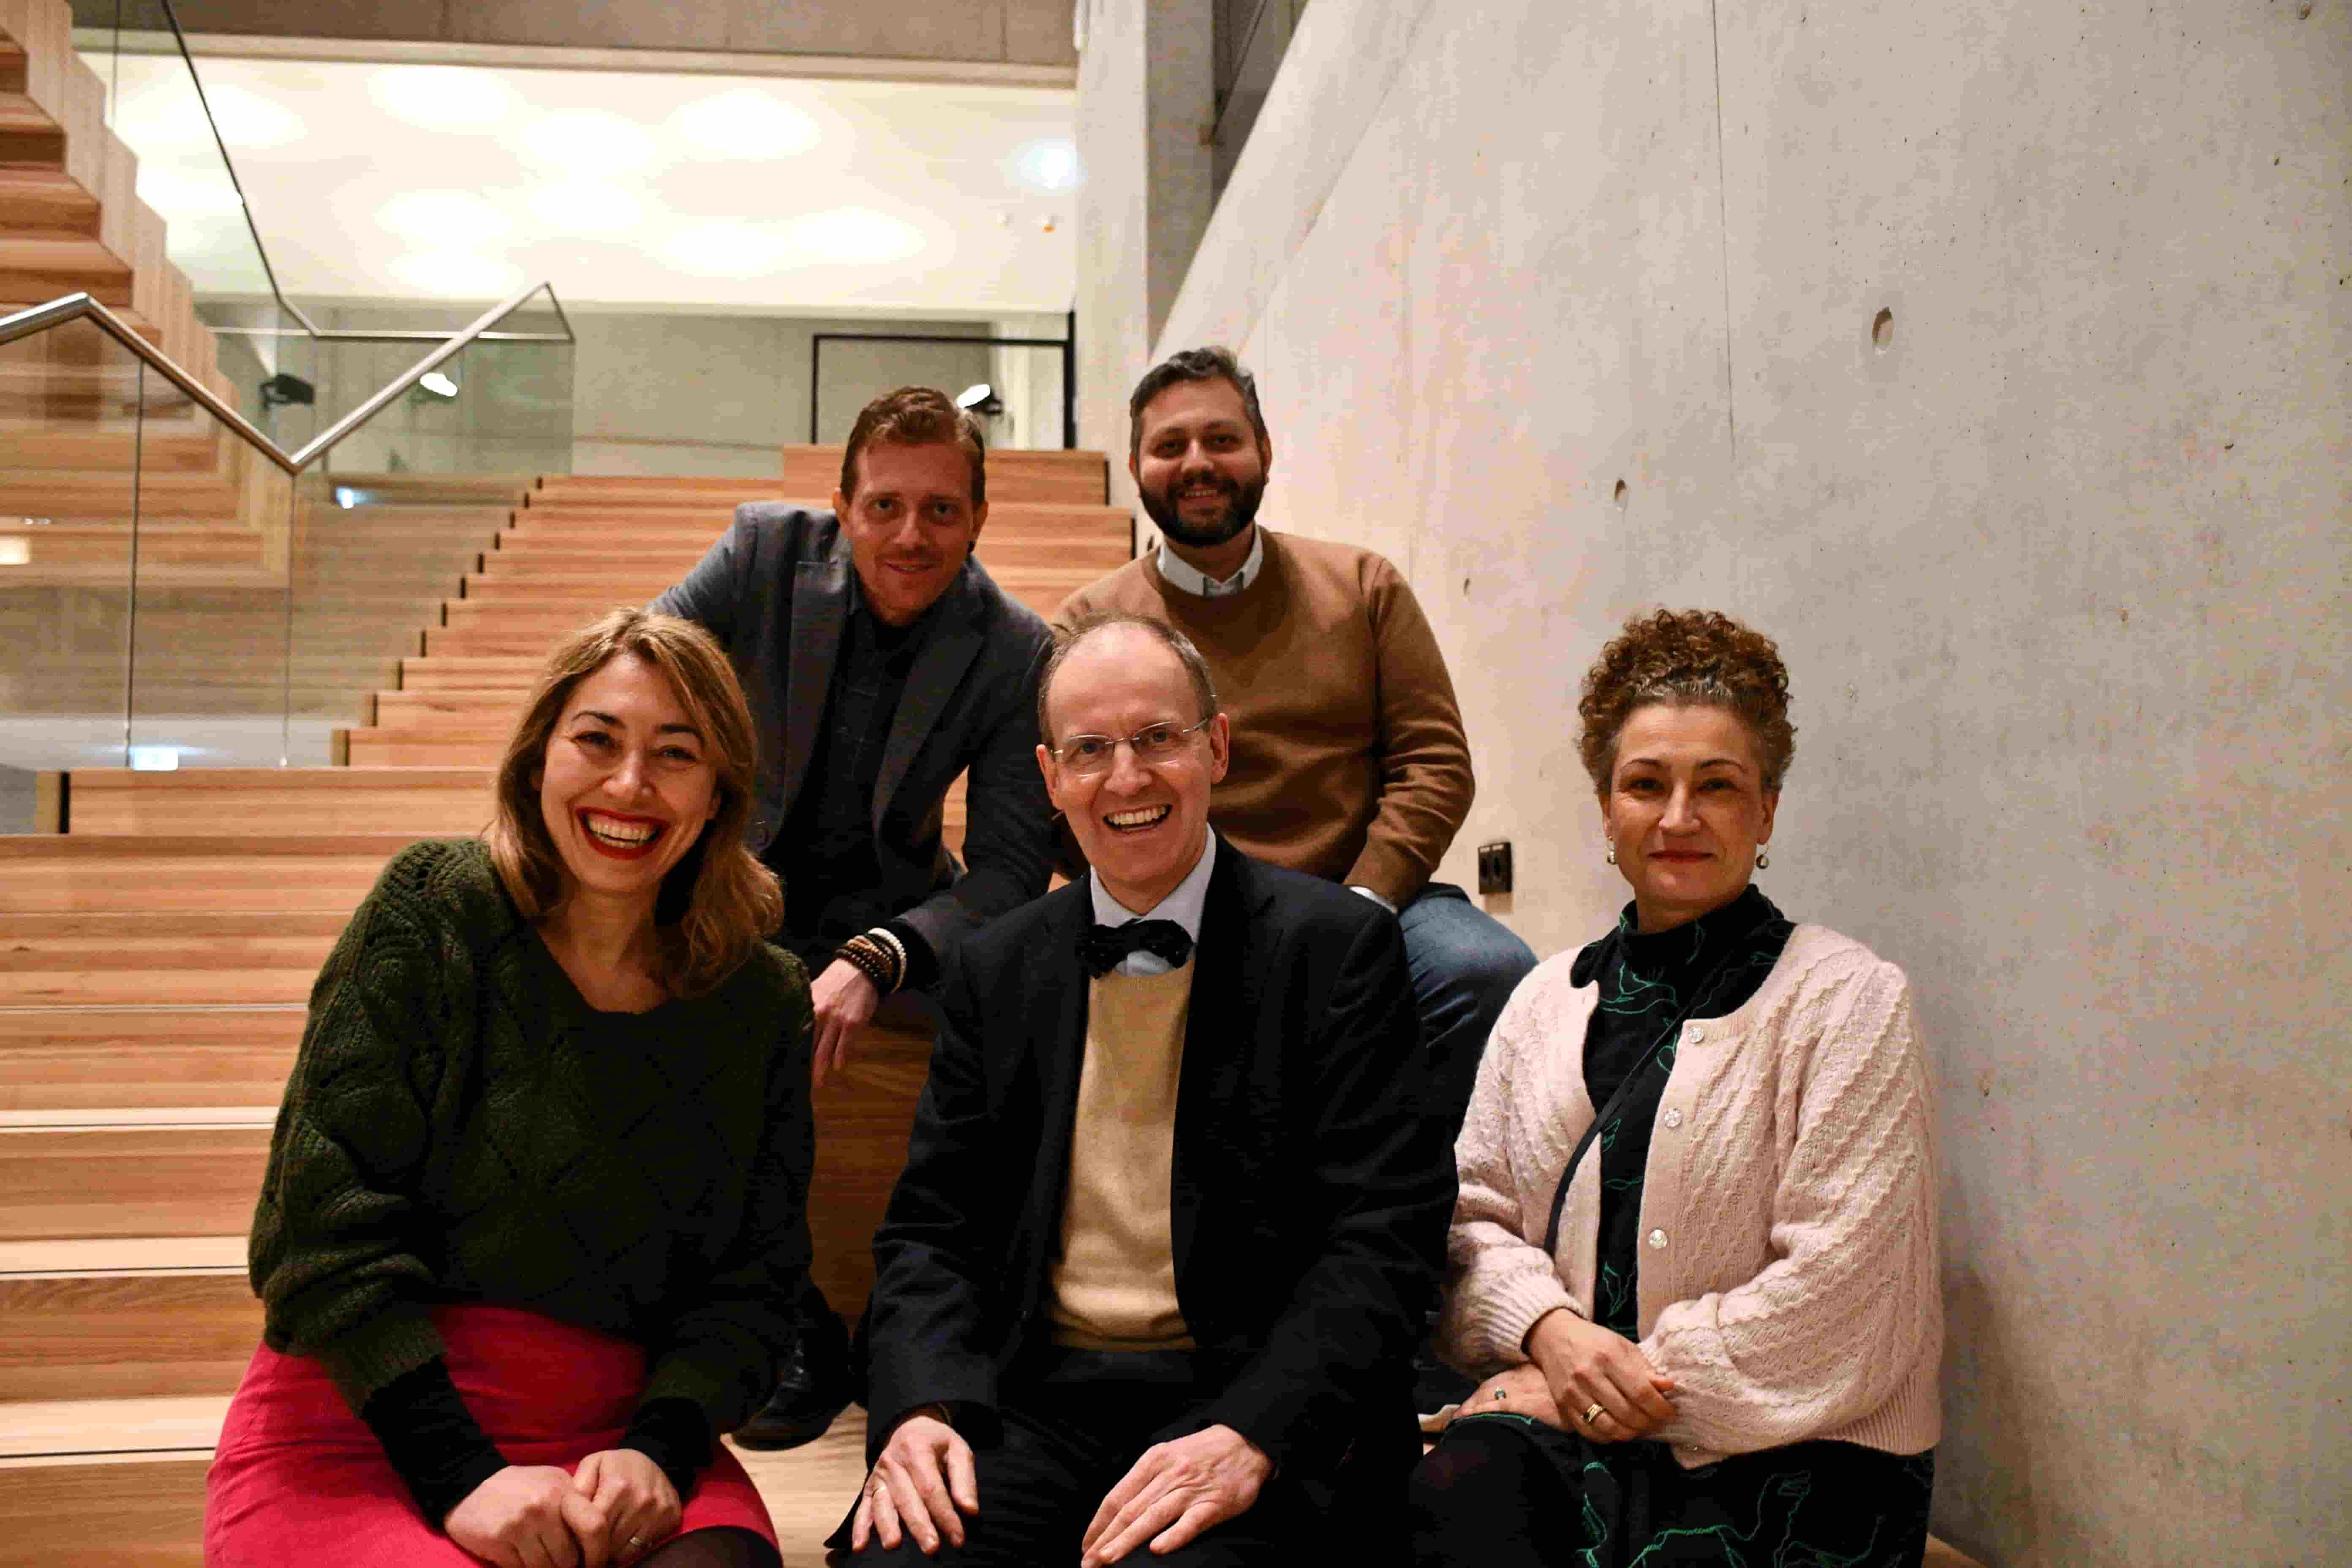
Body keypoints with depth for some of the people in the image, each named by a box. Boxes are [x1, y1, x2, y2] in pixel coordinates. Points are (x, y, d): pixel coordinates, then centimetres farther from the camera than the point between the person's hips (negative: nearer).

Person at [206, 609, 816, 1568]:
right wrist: (457, 1475, -16)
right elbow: (326, 1218, -8)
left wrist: (657, 1451, -13)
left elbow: (756, 1282, 6)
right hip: (358, 1433, -1)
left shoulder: (765, 1002, 6)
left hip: (611, 1441, 2)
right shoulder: (433, 912, -3)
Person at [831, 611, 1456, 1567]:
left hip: (1253, 1405, -3)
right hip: (1033, 1397, 3)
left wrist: (1249, 1436, -21)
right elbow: (931, 1225, 10)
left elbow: (1382, 1238, -8)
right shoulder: (997, 970, 11)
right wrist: (921, 1406, -9)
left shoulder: (1336, 947, -2)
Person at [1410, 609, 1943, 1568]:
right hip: (1576, 1436, 3)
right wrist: (1550, 1329, -9)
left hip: (1789, 1456, -3)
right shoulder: (1547, 1000, 14)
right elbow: (1475, 1213, 12)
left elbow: (1835, 1286, -9)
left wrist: (1639, 1382, -11)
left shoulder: (1847, 999, -2)